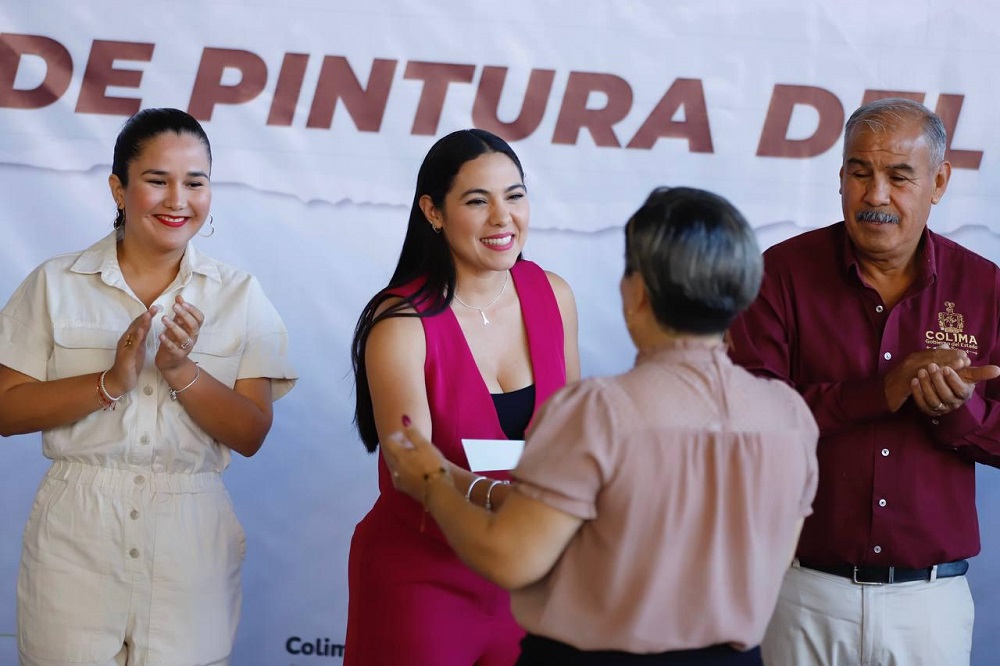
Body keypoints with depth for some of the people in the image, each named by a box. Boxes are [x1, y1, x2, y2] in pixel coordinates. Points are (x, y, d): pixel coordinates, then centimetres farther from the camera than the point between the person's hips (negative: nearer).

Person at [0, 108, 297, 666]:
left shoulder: (239, 295, 5)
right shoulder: (57, 284, 3)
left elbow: (251, 435, 0)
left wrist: (182, 372, -16)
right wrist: (110, 382, -15)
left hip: (191, 544, 1)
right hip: (76, 536, -1)